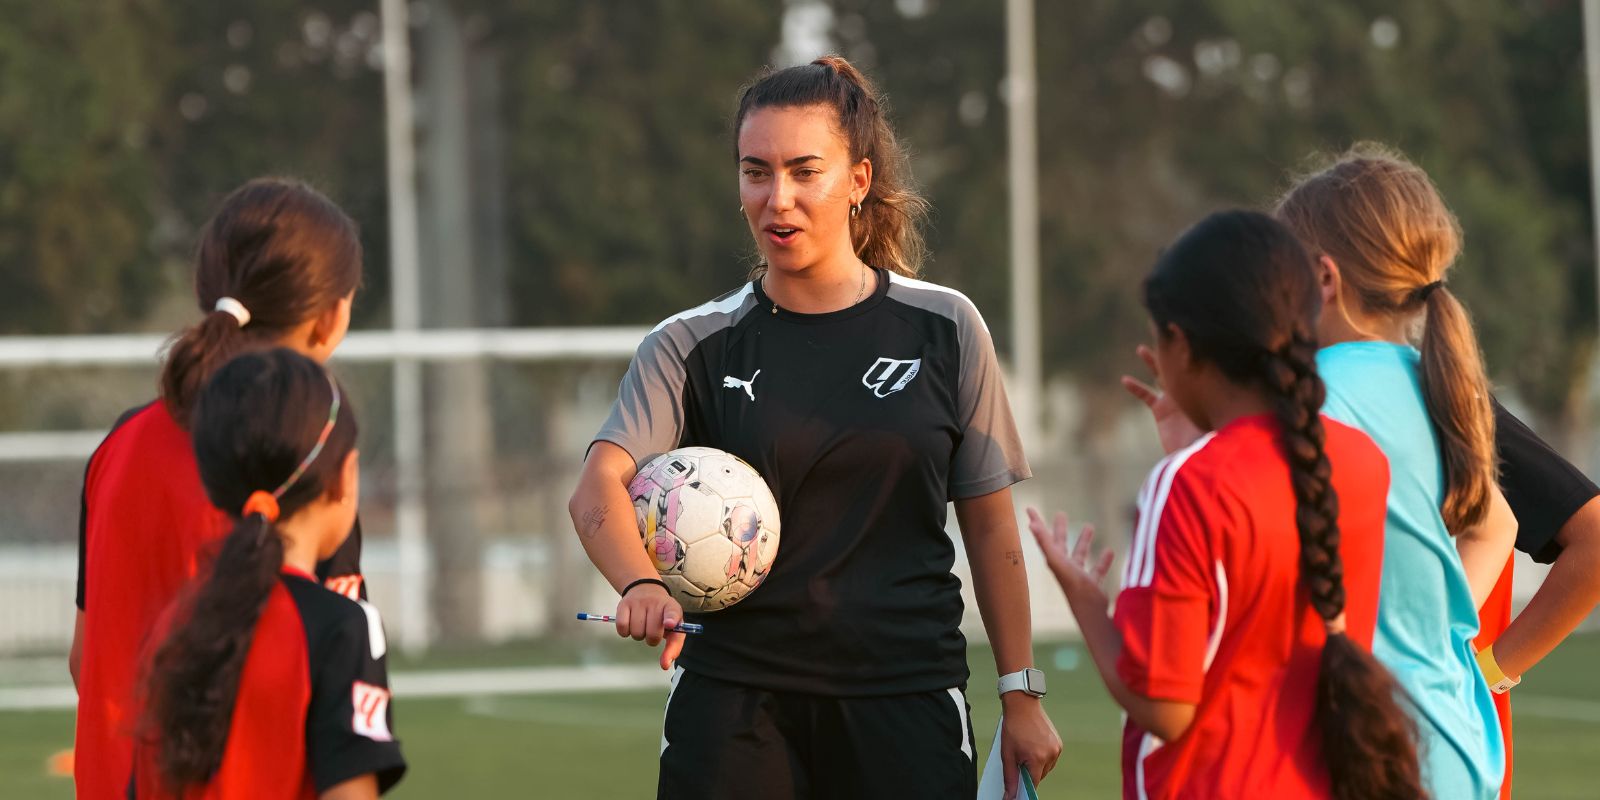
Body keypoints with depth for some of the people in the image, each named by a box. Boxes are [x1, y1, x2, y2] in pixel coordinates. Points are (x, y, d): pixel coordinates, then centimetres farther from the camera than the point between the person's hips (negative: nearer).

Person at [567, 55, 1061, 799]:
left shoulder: (943, 330, 3)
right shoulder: (693, 346, 1)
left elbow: (989, 522, 9)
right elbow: (598, 486, -14)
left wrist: (1020, 694, 6)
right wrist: (642, 585, -35)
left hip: (907, 707, 0)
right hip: (733, 698, 0)